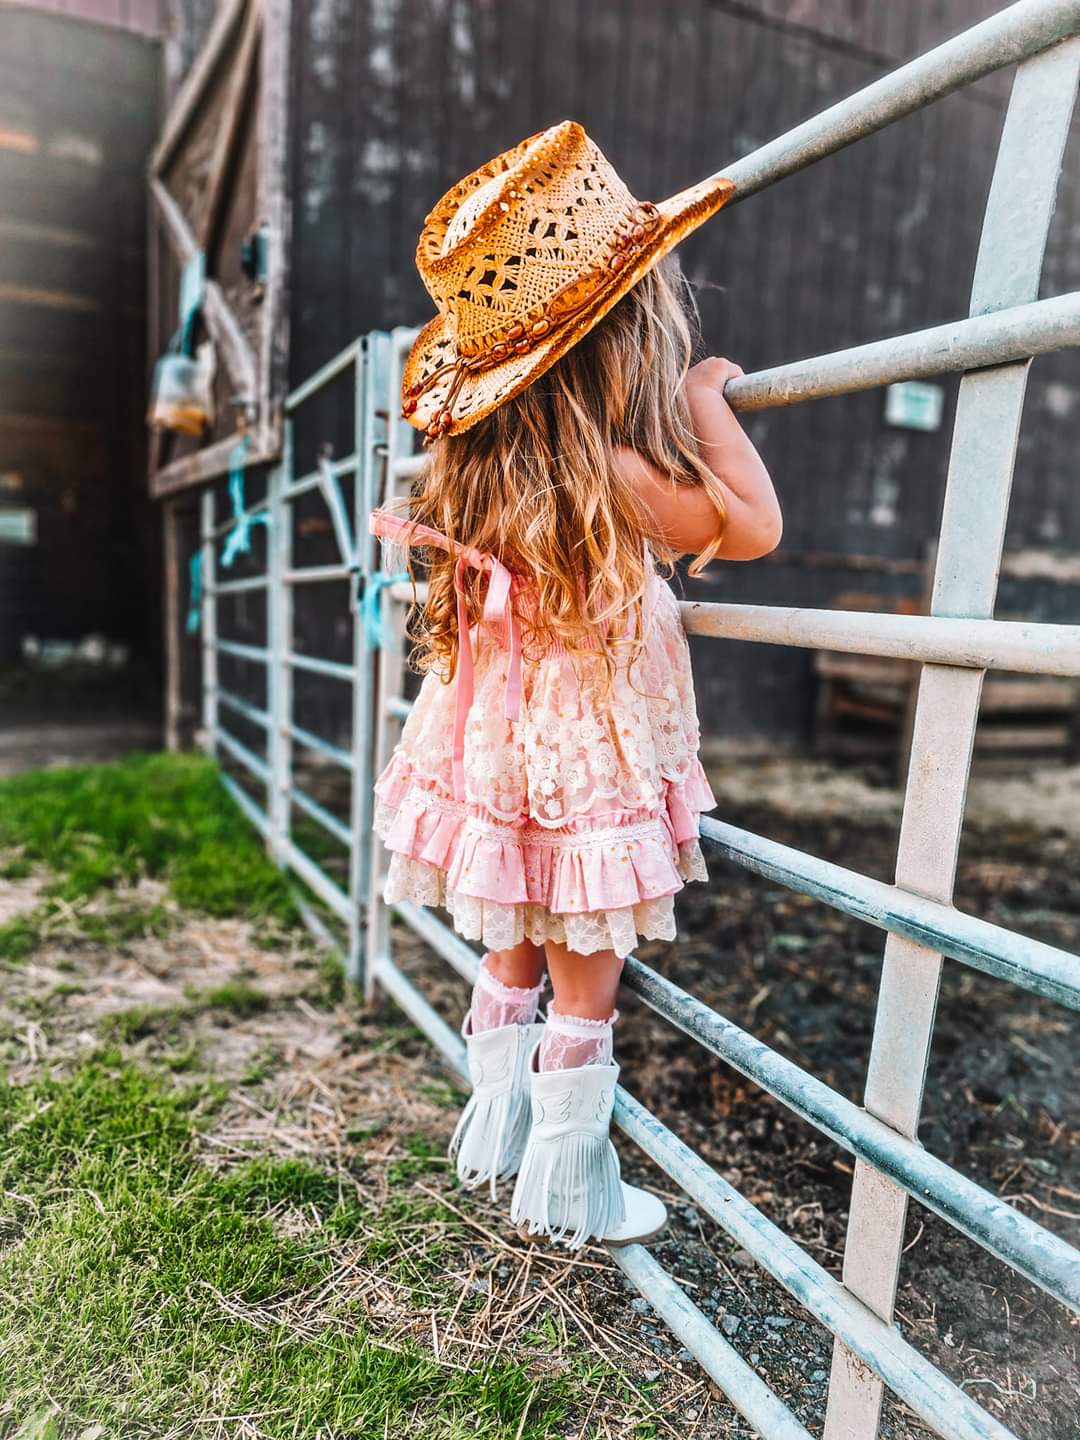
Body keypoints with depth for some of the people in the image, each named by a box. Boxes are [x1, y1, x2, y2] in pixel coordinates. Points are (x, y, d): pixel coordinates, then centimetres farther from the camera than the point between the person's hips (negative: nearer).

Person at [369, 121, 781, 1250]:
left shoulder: (489, 460, 0)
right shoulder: (613, 474, -23)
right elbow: (753, 526, -15)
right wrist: (705, 398, -4)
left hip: (501, 757, 8)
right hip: (585, 766, -7)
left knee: (515, 956, 23)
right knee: (584, 984, 10)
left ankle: (496, 1137, 42)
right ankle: (568, 1193, 29)